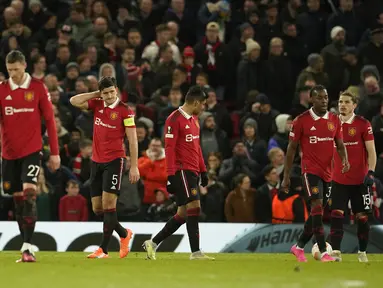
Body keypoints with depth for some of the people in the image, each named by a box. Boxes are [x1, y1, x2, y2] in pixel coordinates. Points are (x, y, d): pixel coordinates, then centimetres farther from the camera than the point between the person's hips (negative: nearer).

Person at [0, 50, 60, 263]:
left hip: (31, 151, -3)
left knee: (29, 194, -17)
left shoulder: (38, 88, -2)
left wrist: (54, 152, 0)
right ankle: (25, 245, 16)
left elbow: (49, 120, 1)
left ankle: (28, 247, -20)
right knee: (17, 198, 8)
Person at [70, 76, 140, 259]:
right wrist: (96, 94, 0)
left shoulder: (125, 111, -7)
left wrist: (134, 167, -12)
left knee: (108, 204, -13)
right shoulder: (97, 105, 9)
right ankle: (124, 234, 27)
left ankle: (103, 249, -11)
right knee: (97, 208, 7)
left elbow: (132, 140, -7)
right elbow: (74, 101, 4)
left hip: (114, 161, -6)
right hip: (96, 161, 6)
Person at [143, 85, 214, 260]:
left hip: (193, 172, 9)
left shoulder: (194, 119, 17)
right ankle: (196, 252, -14)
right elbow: (169, 149, -15)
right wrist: (171, 175, -19)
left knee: (183, 213, 9)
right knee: (194, 207, -14)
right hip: (181, 170, -9)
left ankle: (153, 244, 18)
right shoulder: (174, 120, -11)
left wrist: (203, 170, 21)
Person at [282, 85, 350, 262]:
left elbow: (340, 145, 11)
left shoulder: (334, 120, 7)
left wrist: (344, 159, -13)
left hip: (328, 172, 5)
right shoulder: (301, 121, -5)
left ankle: (299, 247, 29)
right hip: (311, 170, -5)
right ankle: (323, 253, -21)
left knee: (317, 213, 12)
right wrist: (286, 177, 0)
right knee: (317, 206, -19)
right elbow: (291, 148, 0)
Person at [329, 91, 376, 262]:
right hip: (338, 179, 2)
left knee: (362, 217, 3)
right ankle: (335, 251, -11)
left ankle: (362, 252, 16)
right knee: (336, 215, -9)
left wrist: (371, 172, -14)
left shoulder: (363, 124, -3)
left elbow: (371, 151, -3)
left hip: (359, 180, -2)